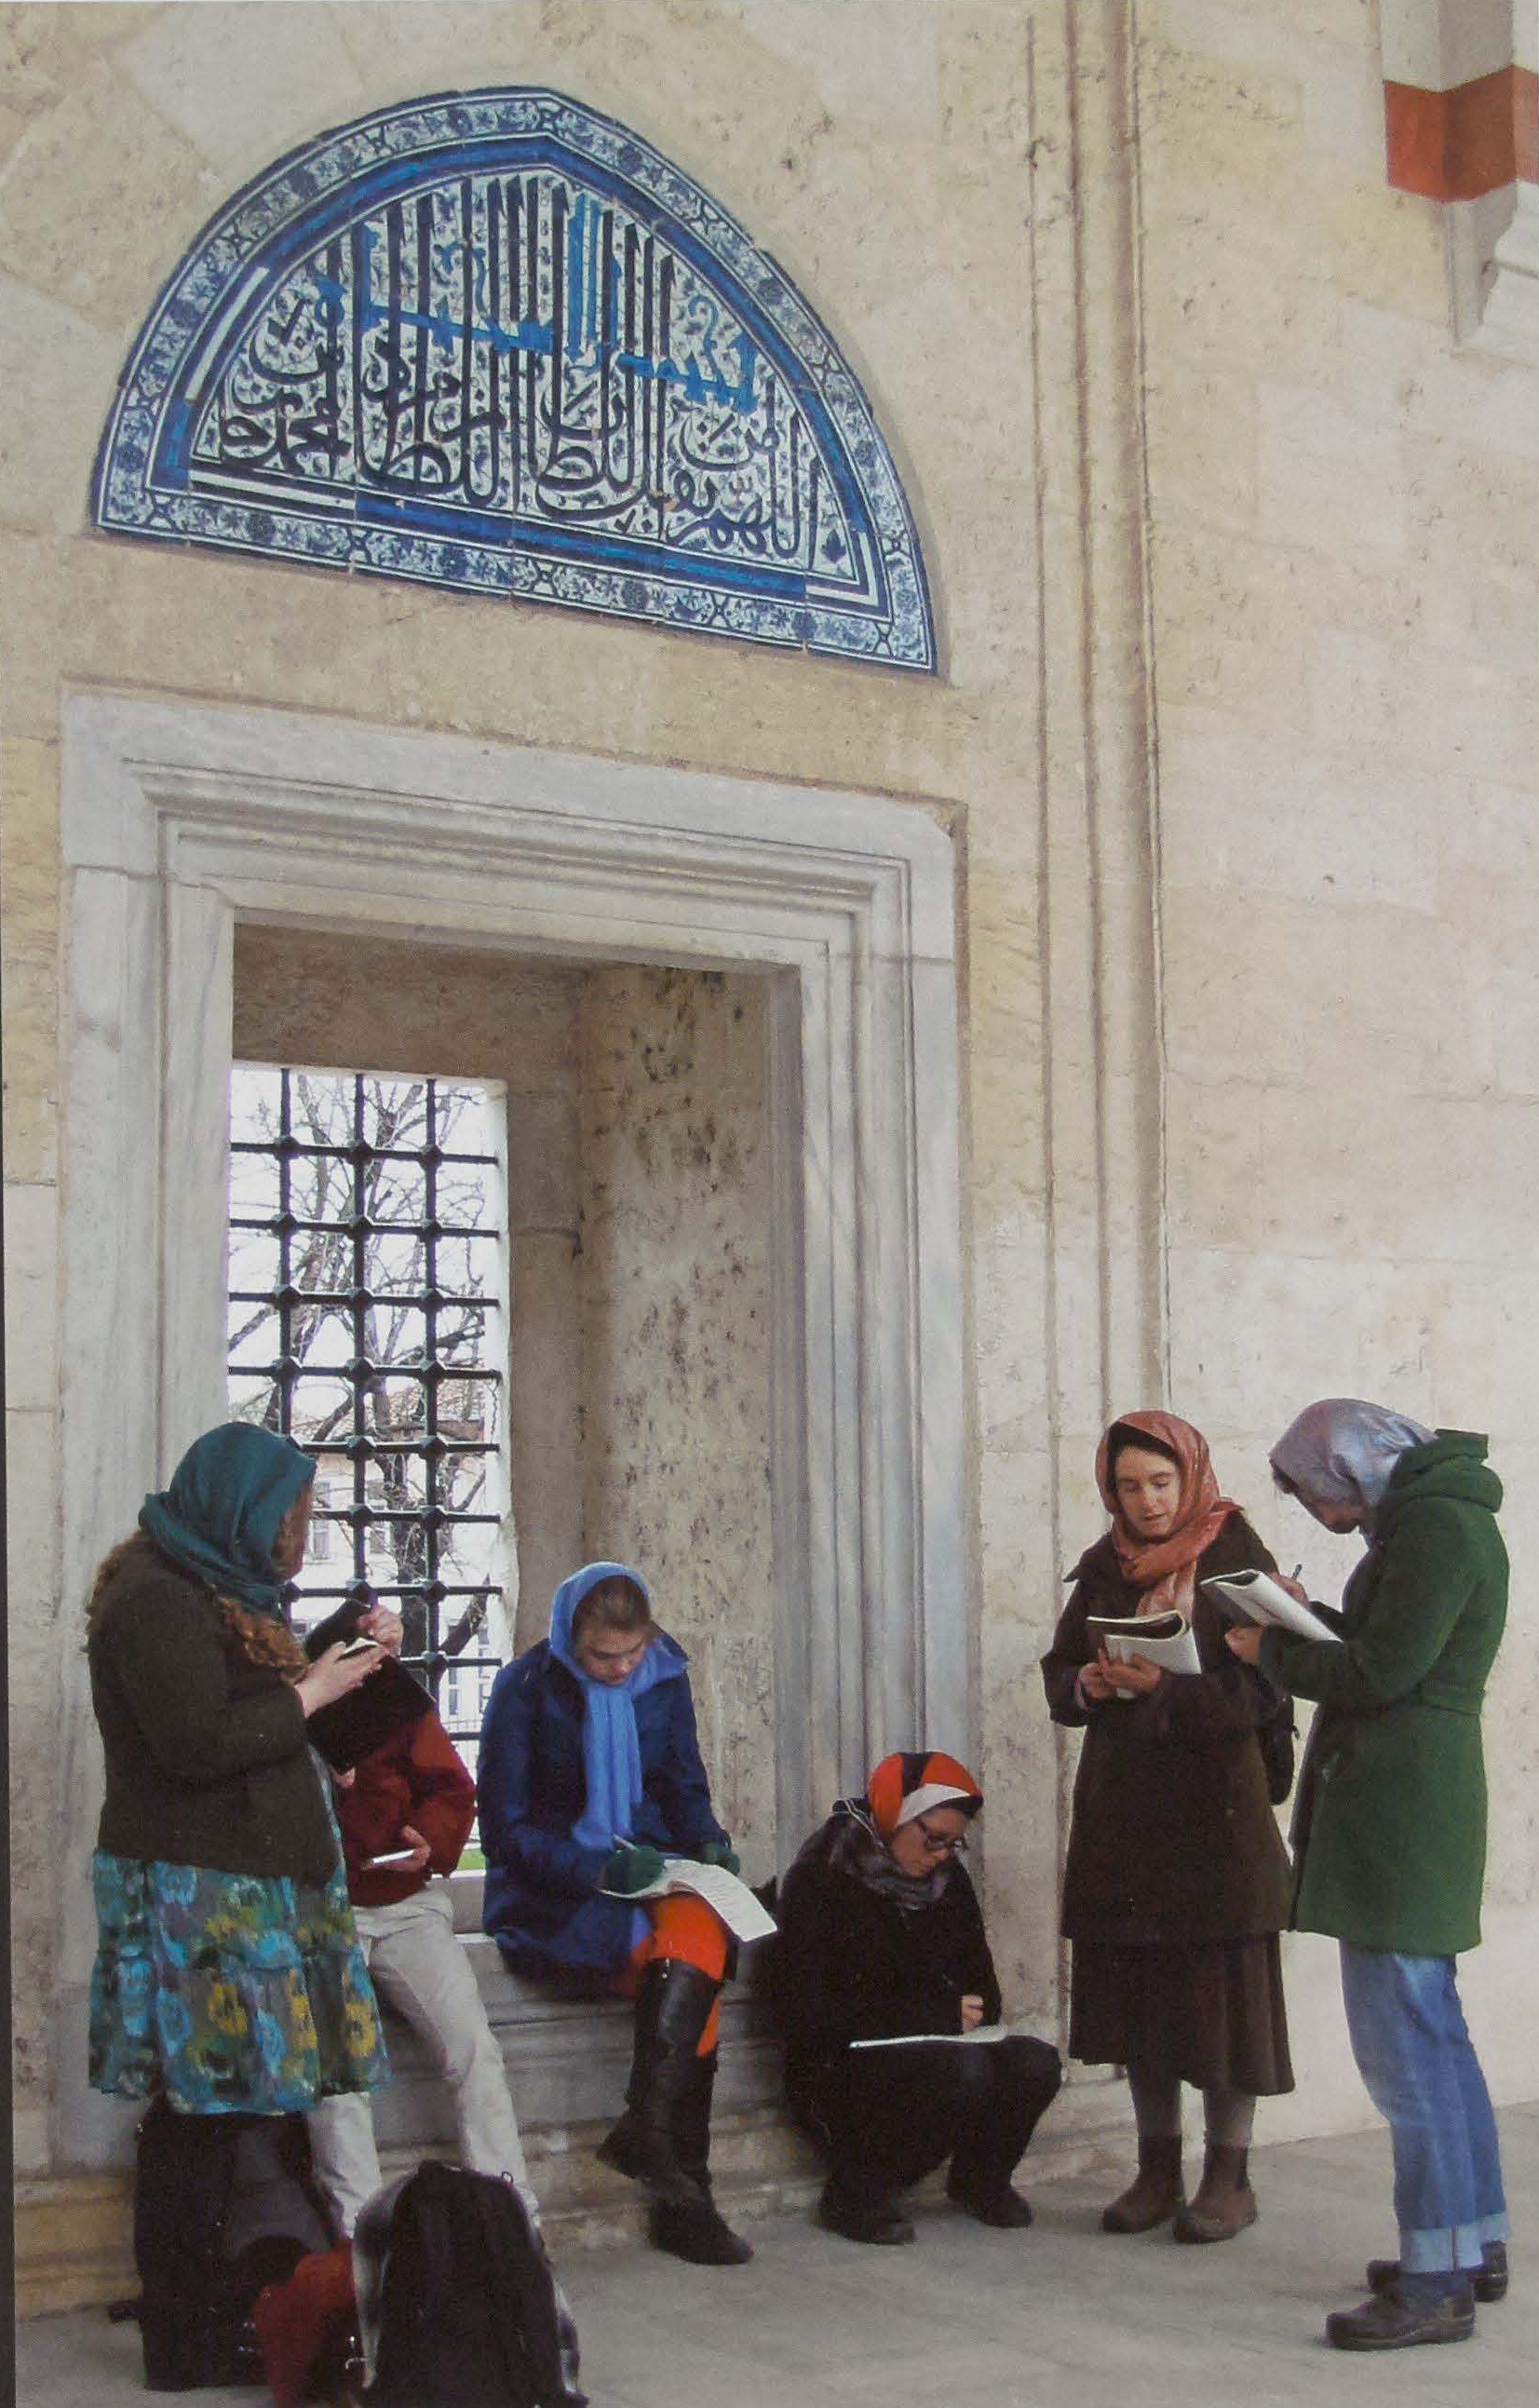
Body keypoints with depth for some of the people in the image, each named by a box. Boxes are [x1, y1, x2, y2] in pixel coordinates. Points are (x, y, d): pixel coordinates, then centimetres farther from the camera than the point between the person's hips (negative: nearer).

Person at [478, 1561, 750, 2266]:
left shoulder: (663, 1678, 9)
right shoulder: (526, 1690, -5)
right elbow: (506, 1830, -7)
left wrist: (708, 1842, -4)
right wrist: (603, 1871, -20)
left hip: (647, 1874, 5)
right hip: (552, 1899, -5)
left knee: (700, 1926, -30)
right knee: (691, 1962, -29)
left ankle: (644, 2131, -31)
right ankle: (682, 2193, -29)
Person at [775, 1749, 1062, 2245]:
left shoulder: (947, 1880, 12)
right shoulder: (822, 1878, -9)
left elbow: (982, 1987, 18)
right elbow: (810, 2013, -16)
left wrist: (969, 2015, -8)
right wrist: (939, 2016, -18)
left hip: (934, 2050, 6)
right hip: (841, 2070, -6)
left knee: (1036, 2064, -20)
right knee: (963, 2071, -33)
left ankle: (980, 2180, 8)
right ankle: (856, 2190, -13)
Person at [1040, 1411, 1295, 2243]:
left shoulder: (1233, 1557, -5)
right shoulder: (1104, 1567, 10)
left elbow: (1258, 1691, -11)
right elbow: (1058, 1676, 11)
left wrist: (1165, 1688, -25)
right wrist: (1088, 1684, -11)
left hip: (1212, 1805, -5)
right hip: (1122, 1806, 5)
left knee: (1220, 1984, -2)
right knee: (1139, 1988, 8)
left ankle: (1229, 2176, 9)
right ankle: (1157, 2170, 18)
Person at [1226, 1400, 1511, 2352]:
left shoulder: (1437, 1526, -15)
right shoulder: (1429, 1518, 17)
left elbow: (1380, 1673, -20)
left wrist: (1271, 1650, -7)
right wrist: (1306, 1617, 13)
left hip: (1401, 1807, -11)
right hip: (1406, 1807, 11)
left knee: (1401, 2041, -9)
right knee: (1433, 2031, 17)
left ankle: (1437, 2283, -6)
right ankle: (1477, 2244, 27)